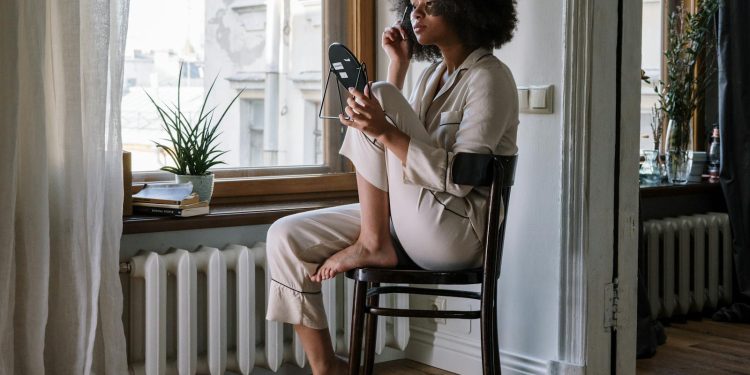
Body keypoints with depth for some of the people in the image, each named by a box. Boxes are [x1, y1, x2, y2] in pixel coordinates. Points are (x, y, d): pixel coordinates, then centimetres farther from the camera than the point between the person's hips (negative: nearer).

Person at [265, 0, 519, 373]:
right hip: (408, 223, 9)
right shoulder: (433, 74, 16)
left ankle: (372, 245, -10)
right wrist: (398, 65, 13)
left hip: (457, 232, -8)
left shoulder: (489, 77, -10)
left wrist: (385, 130, -30)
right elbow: (394, 152, 18)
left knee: (380, 96, -20)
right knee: (285, 236, -5)